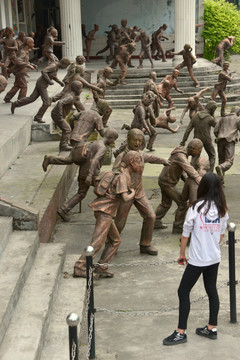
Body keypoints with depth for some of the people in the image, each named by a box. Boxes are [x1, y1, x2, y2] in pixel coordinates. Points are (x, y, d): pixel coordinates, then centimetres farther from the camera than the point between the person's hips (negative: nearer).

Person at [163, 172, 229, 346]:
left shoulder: (196, 207, -15)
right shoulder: (223, 210, -2)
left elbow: (185, 233, -8)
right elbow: (221, 234, 8)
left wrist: (182, 254, 5)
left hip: (197, 259, -5)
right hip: (215, 258, 6)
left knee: (183, 292, 3)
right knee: (212, 291, 16)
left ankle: (181, 333, 5)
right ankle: (212, 328, 26)